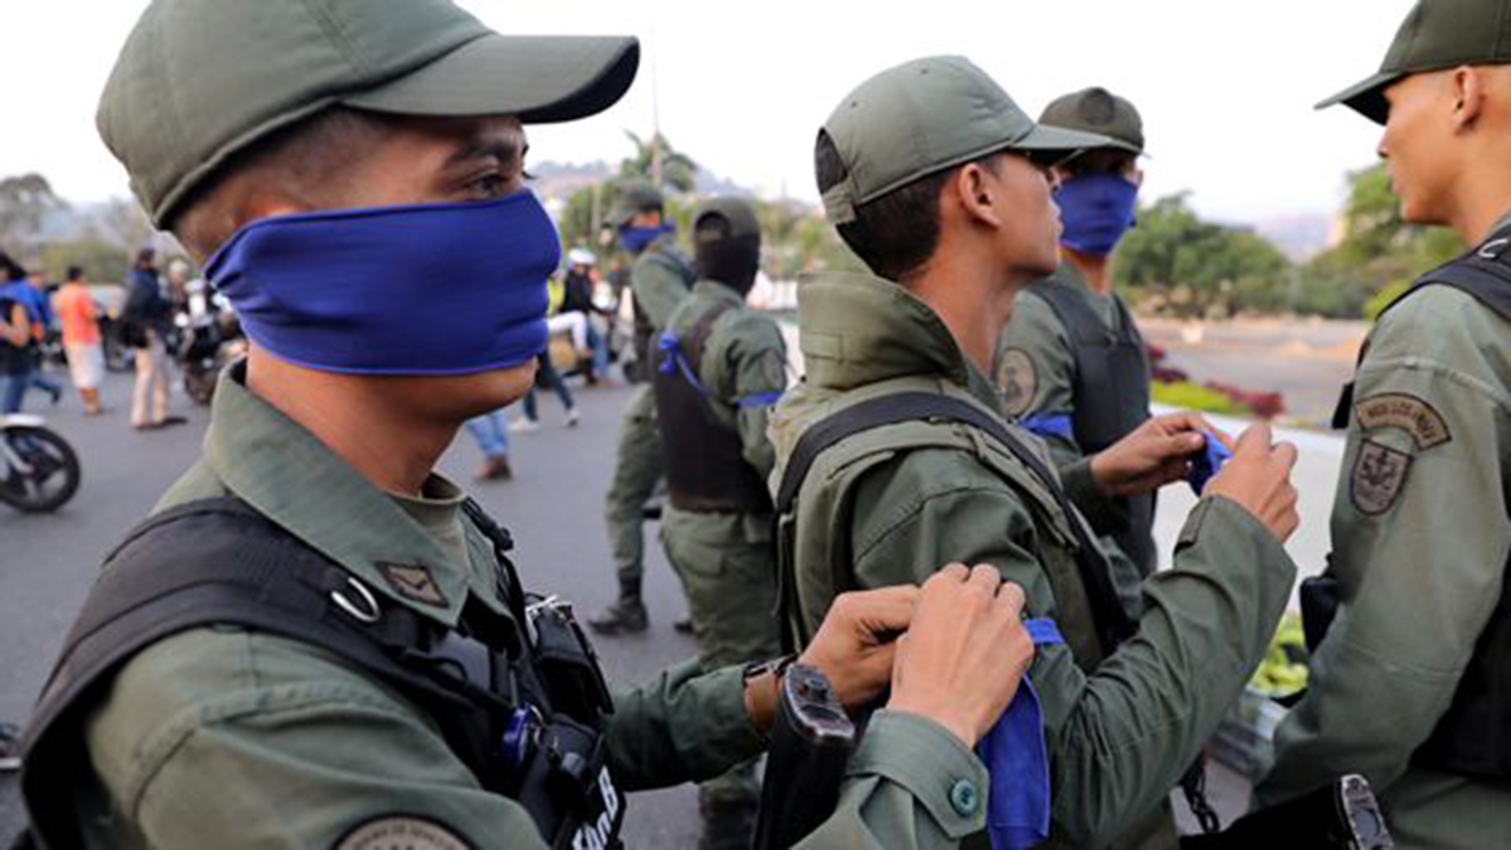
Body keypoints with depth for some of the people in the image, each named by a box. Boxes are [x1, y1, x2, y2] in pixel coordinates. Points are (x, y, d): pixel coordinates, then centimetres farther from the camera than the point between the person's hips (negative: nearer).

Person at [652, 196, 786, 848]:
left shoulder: (674, 324, 7)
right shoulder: (749, 333, -18)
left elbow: (687, 423, 7)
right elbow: (767, 444, -25)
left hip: (685, 518, 8)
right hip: (733, 531, -8)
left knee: (720, 662, 22)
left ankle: (724, 788, 37)